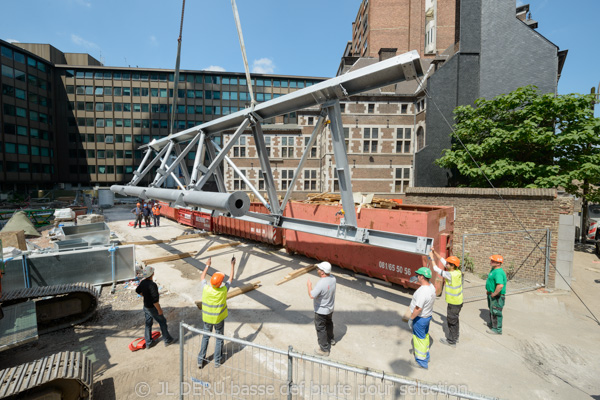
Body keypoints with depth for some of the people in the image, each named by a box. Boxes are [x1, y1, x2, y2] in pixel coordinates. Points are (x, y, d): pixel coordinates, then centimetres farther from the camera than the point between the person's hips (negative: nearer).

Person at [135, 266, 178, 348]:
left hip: (145, 306, 8)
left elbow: (138, 291, 16)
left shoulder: (143, 282, -5)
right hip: (152, 308, -8)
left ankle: (148, 343, 33)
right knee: (162, 322, 8)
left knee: (148, 323, 20)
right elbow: (155, 300, -30)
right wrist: (159, 310, -20)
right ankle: (168, 340, 20)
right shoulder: (152, 285, -31)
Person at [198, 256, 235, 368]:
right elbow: (231, 278, -9)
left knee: (205, 337, 22)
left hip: (207, 318, 2)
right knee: (219, 338, 16)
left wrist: (207, 265, 9)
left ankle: (201, 360, 28)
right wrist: (233, 265, 0)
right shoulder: (223, 290, -25)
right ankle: (217, 361, 26)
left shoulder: (205, 288, -21)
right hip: (219, 319, -2)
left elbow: (202, 277, 0)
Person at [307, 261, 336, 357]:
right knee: (329, 324, 30)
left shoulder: (321, 284, -37)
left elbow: (312, 295, -31)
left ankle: (324, 349, 27)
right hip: (330, 308, 8)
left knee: (321, 329, 12)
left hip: (321, 311, -7)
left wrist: (309, 286, -16)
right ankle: (331, 339, 54)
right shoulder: (333, 278, -13)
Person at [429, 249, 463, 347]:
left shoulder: (451, 275, -28)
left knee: (452, 321, 7)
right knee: (454, 319, 23)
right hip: (458, 301, 8)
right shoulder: (457, 272, -3)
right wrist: (435, 252, 2)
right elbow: (442, 260, 3)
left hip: (454, 303, -8)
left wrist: (432, 258, -11)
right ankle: (455, 337, 39)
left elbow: (436, 269, -21)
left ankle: (451, 341, 22)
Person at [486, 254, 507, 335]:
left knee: (495, 312, 3)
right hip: (491, 294, 10)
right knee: (492, 310, 25)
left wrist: (494, 294, -27)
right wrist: (489, 291, 20)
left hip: (496, 296, -10)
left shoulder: (498, 272, -28)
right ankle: (492, 324, 42)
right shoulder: (494, 269, 5)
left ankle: (497, 329, 17)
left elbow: (500, 285, -40)